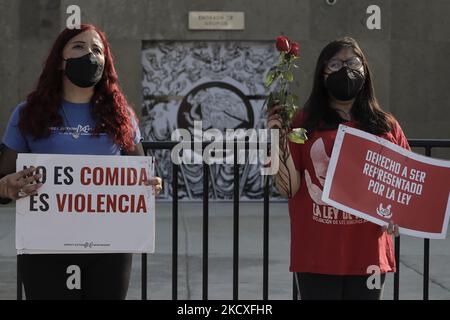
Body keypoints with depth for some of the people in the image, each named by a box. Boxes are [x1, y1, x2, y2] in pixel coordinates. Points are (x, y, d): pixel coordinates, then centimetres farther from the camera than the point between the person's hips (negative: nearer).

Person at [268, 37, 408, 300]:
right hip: (317, 256, -2)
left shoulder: (386, 125, 7)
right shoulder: (305, 123, 1)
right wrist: (280, 141, -13)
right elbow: (289, 189, -3)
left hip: (368, 255, 2)